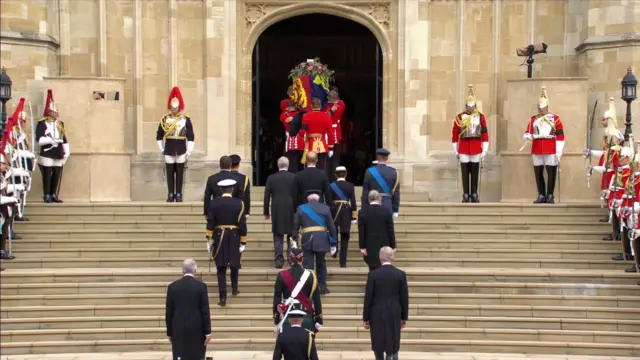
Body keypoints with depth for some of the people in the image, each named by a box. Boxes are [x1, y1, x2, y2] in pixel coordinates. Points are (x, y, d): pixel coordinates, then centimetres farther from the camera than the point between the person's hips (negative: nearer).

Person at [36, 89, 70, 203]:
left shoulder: (60, 124, 17)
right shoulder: (42, 124, -5)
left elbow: (64, 139, 19)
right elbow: (39, 139, -14)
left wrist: (66, 151, 12)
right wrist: (52, 140, -22)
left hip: (58, 155, 6)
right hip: (47, 155, -6)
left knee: (57, 176, 6)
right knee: (47, 176, -2)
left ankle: (54, 195, 15)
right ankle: (47, 196, 4)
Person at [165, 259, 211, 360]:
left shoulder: (172, 287, 1)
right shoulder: (201, 286, -5)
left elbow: (168, 312, 3)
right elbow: (205, 311, -7)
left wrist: (169, 332, 11)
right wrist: (207, 332, -3)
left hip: (178, 330, 1)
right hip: (197, 330, -1)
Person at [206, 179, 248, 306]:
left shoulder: (214, 203, -4)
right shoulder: (239, 203, -6)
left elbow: (210, 223, -4)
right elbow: (242, 224, -6)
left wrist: (209, 240, 1)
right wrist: (243, 242, -2)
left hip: (219, 238, 0)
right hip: (234, 238, 0)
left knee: (221, 268, 1)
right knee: (234, 265, 21)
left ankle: (223, 297, -7)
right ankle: (234, 289, 37)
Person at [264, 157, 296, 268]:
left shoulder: (271, 178, -1)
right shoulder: (294, 178, -3)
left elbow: (266, 197, 1)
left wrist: (266, 212, 9)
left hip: (277, 212, 0)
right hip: (291, 211, 0)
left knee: (278, 237, 5)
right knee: (291, 236, 11)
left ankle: (279, 260, -4)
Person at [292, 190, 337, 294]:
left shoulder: (301, 208, 5)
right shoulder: (325, 208, 5)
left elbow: (295, 227, 4)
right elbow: (331, 227, 5)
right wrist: (333, 244, 10)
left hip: (307, 240, -1)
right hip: (322, 240, 1)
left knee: (308, 265, 1)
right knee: (321, 263, 19)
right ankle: (322, 287, 19)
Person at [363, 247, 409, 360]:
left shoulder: (373, 274, -7)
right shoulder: (401, 274, -3)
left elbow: (368, 298, -5)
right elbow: (404, 298, 1)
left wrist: (366, 318, 3)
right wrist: (404, 317, 11)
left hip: (377, 316, 0)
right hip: (394, 316, 1)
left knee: (378, 348, 13)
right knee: (392, 349, 1)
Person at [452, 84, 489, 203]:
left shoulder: (481, 117, 3)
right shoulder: (460, 117, 2)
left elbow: (485, 134, 3)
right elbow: (454, 134, 5)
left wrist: (484, 151, -1)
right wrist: (456, 151, 5)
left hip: (476, 149, 1)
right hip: (464, 149, -1)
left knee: (475, 172, 5)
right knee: (465, 172, 1)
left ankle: (474, 195, 11)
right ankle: (466, 195, 6)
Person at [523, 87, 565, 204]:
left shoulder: (555, 118, 3)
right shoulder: (533, 119, 12)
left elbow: (560, 136, 0)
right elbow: (527, 133, 12)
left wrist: (558, 153, -6)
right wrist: (528, 136, -14)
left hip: (551, 150, -3)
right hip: (537, 150, 3)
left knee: (551, 173, -3)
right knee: (538, 173, 4)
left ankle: (550, 196, 5)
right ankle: (541, 196, 12)